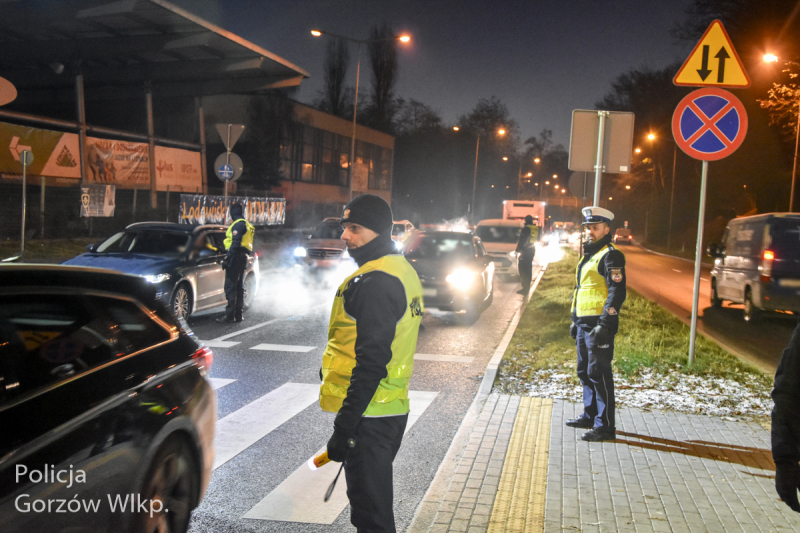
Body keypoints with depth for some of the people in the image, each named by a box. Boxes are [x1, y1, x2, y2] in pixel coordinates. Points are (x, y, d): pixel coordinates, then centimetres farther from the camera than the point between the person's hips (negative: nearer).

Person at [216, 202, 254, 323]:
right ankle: (239, 314, 15)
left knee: (230, 286, -10)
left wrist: (227, 258, -21)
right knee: (239, 287, 12)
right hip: (243, 258, 10)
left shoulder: (238, 224, -11)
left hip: (236, 257, -10)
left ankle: (230, 314, -12)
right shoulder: (247, 225, 20)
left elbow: (235, 243, -19)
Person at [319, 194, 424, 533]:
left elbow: (372, 362, -25)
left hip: (368, 414, -10)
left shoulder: (374, 282, -20)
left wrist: (344, 425, -22)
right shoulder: (403, 271, 12)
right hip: (393, 408, 10)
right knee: (377, 502, 22)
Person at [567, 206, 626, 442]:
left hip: (599, 325, -10)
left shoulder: (610, 256, -10)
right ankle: (590, 416, 29)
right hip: (584, 324, 10)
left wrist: (605, 324, -23)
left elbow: (617, 292, -18)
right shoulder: (588, 255, 19)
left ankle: (605, 426, -4)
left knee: (599, 373, -9)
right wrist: (575, 319, 24)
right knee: (585, 372, 16)